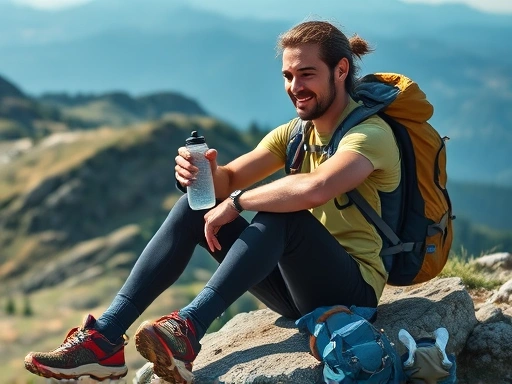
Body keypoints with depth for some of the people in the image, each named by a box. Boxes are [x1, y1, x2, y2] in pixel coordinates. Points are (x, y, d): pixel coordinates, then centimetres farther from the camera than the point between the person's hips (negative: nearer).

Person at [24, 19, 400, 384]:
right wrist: (206, 173, -19)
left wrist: (236, 203, -23)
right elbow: (228, 180, 5)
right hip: (297, 286, 7)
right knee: (193, 207, -5)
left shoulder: (370, 133, -17)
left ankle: (188, 329, -42)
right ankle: (106, 337, -17)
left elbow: (314, 188, -37)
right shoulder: (294, 134, 10)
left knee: (278, 212, -34)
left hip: (353, 289, -7)